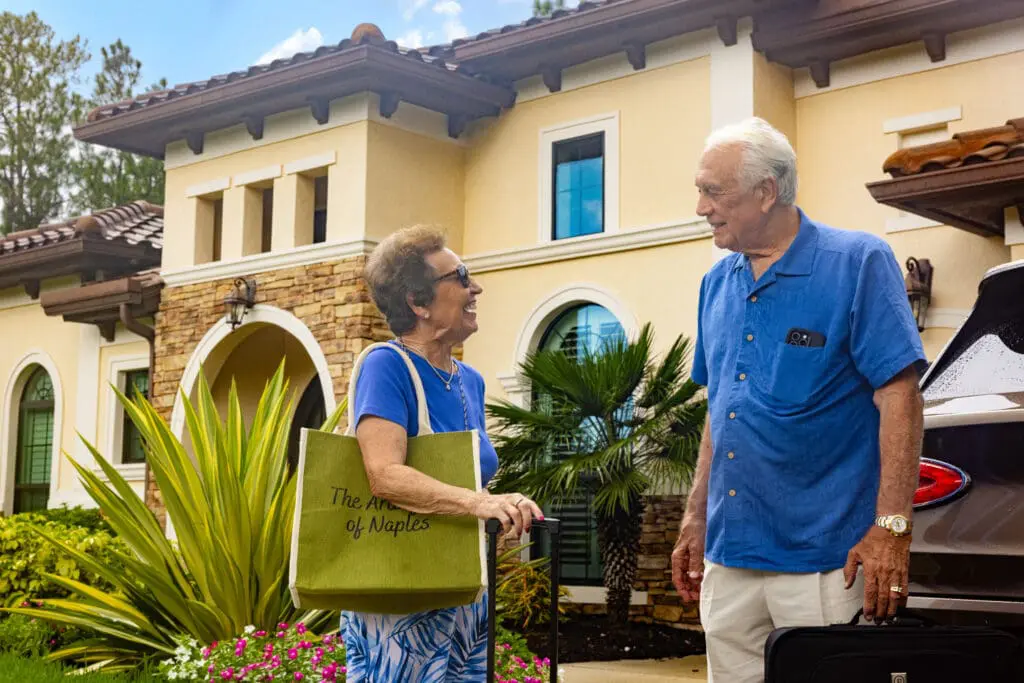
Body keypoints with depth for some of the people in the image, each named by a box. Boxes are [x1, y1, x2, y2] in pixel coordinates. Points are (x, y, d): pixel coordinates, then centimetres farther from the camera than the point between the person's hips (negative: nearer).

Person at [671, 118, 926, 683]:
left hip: (827, 559, -6)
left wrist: (892, 527, -19)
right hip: (728, 553, 6)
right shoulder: (718, 283, 10)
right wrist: (695, 520, 14)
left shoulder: (857, 263, -8)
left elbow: (899, 397, -13)